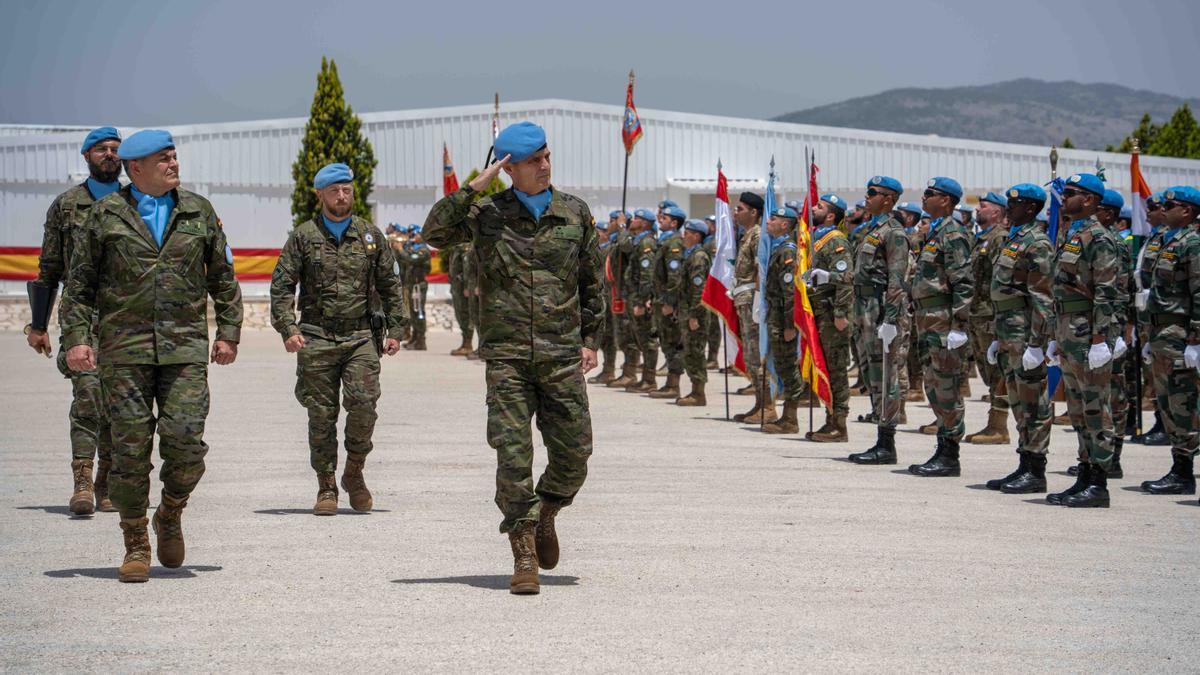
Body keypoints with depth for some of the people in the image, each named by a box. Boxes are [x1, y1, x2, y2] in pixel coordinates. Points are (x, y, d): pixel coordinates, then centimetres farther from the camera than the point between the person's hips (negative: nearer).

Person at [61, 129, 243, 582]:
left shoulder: (198, 213, 10)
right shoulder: (106, 215, 4)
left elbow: (223, 278, 17)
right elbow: (79, 283, 6)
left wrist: (229, 333, 9)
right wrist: (76, 337, -4)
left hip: (185, 346, 1)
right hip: (124, 349, -1)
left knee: (185, 441, -10)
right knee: (130, 448, -1)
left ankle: (171, 515, 18)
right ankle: (136, 546, 10)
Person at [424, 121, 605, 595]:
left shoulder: (574, 213, 9)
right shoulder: (488, 214, 4)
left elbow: (590, 280, 17)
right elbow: (434, 233, -9)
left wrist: (591, 338, 12)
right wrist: (473, 188, -12)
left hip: (562, 355, 2)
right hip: (507, 355, -2)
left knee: (573, 456, 3)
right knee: (513, 457, -7)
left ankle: (544, 515, 32)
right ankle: (524, 556, -1)